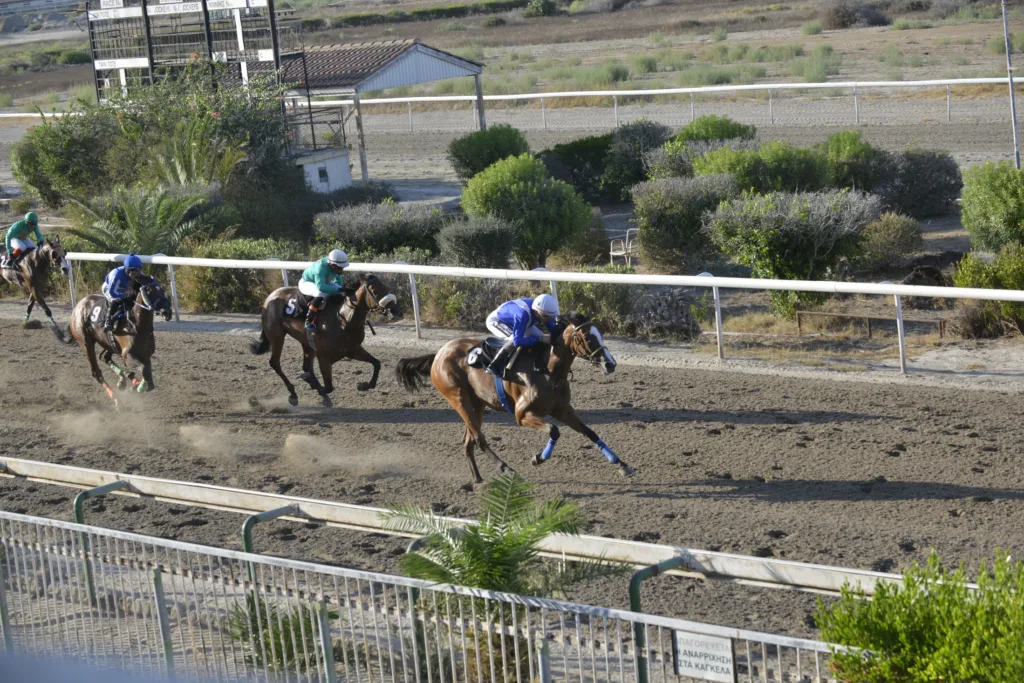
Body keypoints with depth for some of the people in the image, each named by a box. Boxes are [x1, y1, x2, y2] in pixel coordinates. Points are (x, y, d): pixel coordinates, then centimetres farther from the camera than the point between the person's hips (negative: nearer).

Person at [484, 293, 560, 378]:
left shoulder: (543, 312, -22)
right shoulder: (523, 314, -45)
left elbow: (554, 330, -7)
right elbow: (517, 340, -48)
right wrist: (540, 338, -48)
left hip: (512, 320, 8)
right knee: (514, 339, -35)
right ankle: (493, 366, -23)